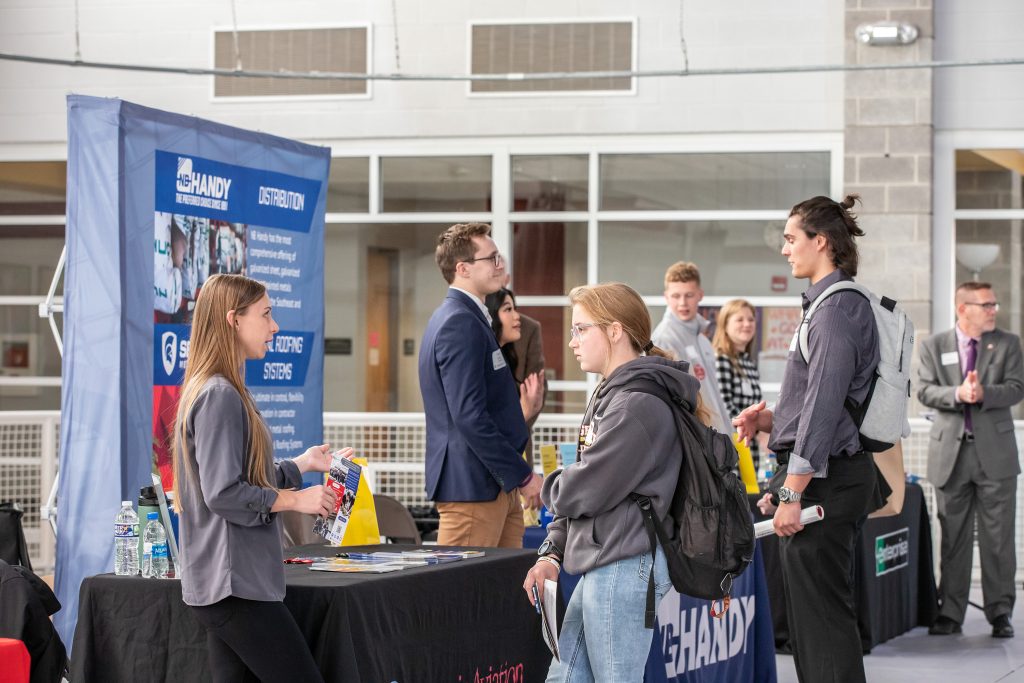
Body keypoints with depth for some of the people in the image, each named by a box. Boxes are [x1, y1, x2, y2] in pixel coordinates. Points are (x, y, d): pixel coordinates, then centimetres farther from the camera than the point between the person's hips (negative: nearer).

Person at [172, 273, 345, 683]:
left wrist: (302, 465, 19)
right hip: (234, 585, -10)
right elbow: (224, 494, -21)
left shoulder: (216, 391, 15)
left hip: (223, 583, 10)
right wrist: (295, 499, -12)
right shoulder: (219, 396, -16)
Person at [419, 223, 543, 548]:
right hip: (473, 485, -10)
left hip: (495, 485, 10)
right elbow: (469, 415, -23)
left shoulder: (463, 317, 17)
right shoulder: (460, 323, -16)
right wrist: (523, 476, -18)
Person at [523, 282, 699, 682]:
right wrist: (552, 553, 9)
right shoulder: (609, 395, 17)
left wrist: (547, 488, 3)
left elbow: (587, 489, -18)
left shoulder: (638, 405, -16)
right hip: (599, 566, 10)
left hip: (625, 568, -10)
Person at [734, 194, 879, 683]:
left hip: (823, 478, -11)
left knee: (822, 615, -8)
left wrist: (792, 493, -21)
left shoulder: (837, 308, -15)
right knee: (808, 613, 14)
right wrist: (770, 420, 13)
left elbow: (825, 405, -21)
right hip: (827, 474, 11)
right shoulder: (829, 303, 17)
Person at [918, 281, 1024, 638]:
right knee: (953, 537, 5)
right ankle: (950, 612, 11)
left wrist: (983, 393, -21)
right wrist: (958, 394, -21)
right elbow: (925, 391, -3)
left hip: (995, 451, 0)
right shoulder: (934, 346, 7)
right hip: (951, 451, 0)